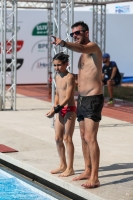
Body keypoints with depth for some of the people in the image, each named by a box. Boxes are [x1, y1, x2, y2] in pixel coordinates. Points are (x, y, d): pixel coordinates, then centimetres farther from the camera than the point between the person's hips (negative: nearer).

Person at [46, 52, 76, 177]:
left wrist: (55, 110, -23)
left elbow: (68, 97, -21)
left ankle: (70, 168, 0)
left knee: (67, 138, -6)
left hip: (69, 109, -8)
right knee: (58, 138, 10)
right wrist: (55, 108, 3)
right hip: (60, 110, 8)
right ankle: (63, 165, 22)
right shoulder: (57, 77, 11)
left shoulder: (70, 77, -15)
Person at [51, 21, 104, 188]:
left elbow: (80, 48, -36)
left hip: (93, 99, -10)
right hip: (82, 99, 10)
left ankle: (94, 178, -12)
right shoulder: (84, 53, 17)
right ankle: (88, 170, 24)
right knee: (83, 136, 14)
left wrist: (63, 43, -55)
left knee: (90, 138, -13)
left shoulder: (93, 47, -12)